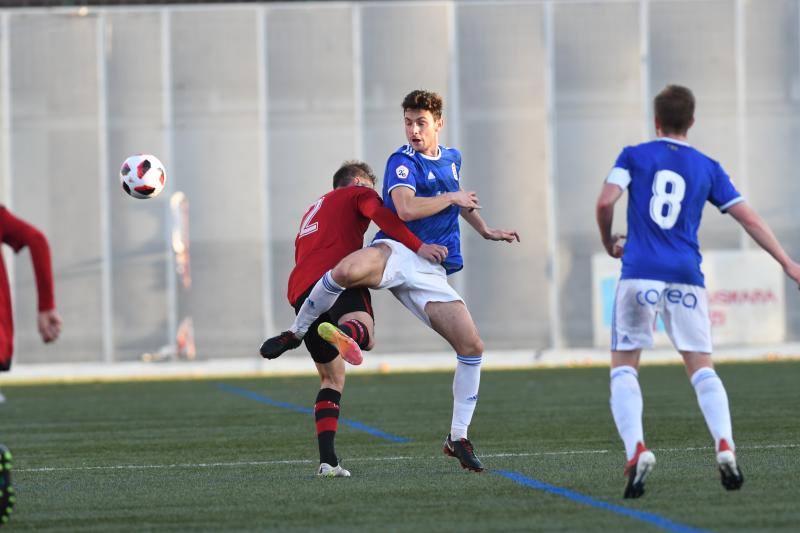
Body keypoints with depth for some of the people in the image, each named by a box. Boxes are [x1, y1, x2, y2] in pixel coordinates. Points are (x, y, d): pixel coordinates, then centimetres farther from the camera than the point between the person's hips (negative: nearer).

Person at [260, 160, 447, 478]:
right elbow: (381, 215, -3)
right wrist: (418, 247, -12)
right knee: (365, 335, -34)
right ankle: (342, 333, -70)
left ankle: (327, 460, 3)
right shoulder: (359, 193, 19)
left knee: (331, 377, 16)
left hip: (300, 291, 7)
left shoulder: (313, 210, 41)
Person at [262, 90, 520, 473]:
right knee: (347, 269, -41)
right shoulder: (403, 162, -4)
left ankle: (458, 439, 7)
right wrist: (452, 198, -11)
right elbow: (406, 209, -22)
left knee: (472, 348, -6)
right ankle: (296, 332, -15)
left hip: (431, 270, 6)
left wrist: (486, 230, 40)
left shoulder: (451, 159, 19)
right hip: (396, 252, -6)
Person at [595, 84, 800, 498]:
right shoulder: (707, 168, 13)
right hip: (686, 278, 2)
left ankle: (636, 448, -17)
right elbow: (749, 219, 11)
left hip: (639, 275, -2)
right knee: (701, 369, 7)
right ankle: (724, 446, -16)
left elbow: (605, 202, -6)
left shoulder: (634, 156, 7)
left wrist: (609, 242, 13)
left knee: (623, 368, 6)